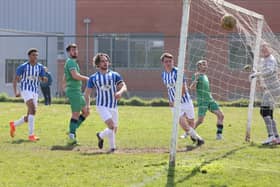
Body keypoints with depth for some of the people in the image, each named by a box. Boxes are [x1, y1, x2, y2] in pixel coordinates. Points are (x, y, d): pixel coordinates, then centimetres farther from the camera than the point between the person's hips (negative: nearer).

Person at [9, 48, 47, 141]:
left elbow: (42, 79, 8)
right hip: (26, 91, -6)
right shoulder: (23, 67, -4)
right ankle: (31, 135, -23)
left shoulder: (40, 67, 7)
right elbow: (15, 79, 0)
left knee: (29, 117, 8)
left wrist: (44, 79, -17)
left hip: (35, 92, 6)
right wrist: (15, 92, -12)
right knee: (33, 110, -26)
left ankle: (14, 125, 35)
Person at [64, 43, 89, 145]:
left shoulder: (73, 62, 21)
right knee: (76, 114, -10)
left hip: (77, 91, 10)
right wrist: (87, 78, -13)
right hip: (73, 91, -10)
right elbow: (75, 75, -24)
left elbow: (65, 77, 30)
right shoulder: (71, 62, -11)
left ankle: (72, 131, 14)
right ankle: (71, 136, -8)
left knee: (85, 112, 13)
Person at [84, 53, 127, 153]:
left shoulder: (115, 75, 3)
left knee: (114, 130, 6)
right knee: (111, 125, -21)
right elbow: (87, 92, 10)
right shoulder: (93, 78, 2)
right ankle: (112, 147, -1)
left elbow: (124, 86, -9)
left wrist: (120, 92, -30)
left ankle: (101, 135, 33)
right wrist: (88, 104, -1)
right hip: (102, 106, -3)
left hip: (113, 106, 3)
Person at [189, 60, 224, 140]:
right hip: (202, 100, -7)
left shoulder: (205, 76, 17)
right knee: (200, 120, -10)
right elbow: (192, 88, -19)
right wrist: (195, 79, -34)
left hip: (210, 100, 7)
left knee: (221, 115, -5)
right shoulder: (196, 75, -6)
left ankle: (219, 134, 0)